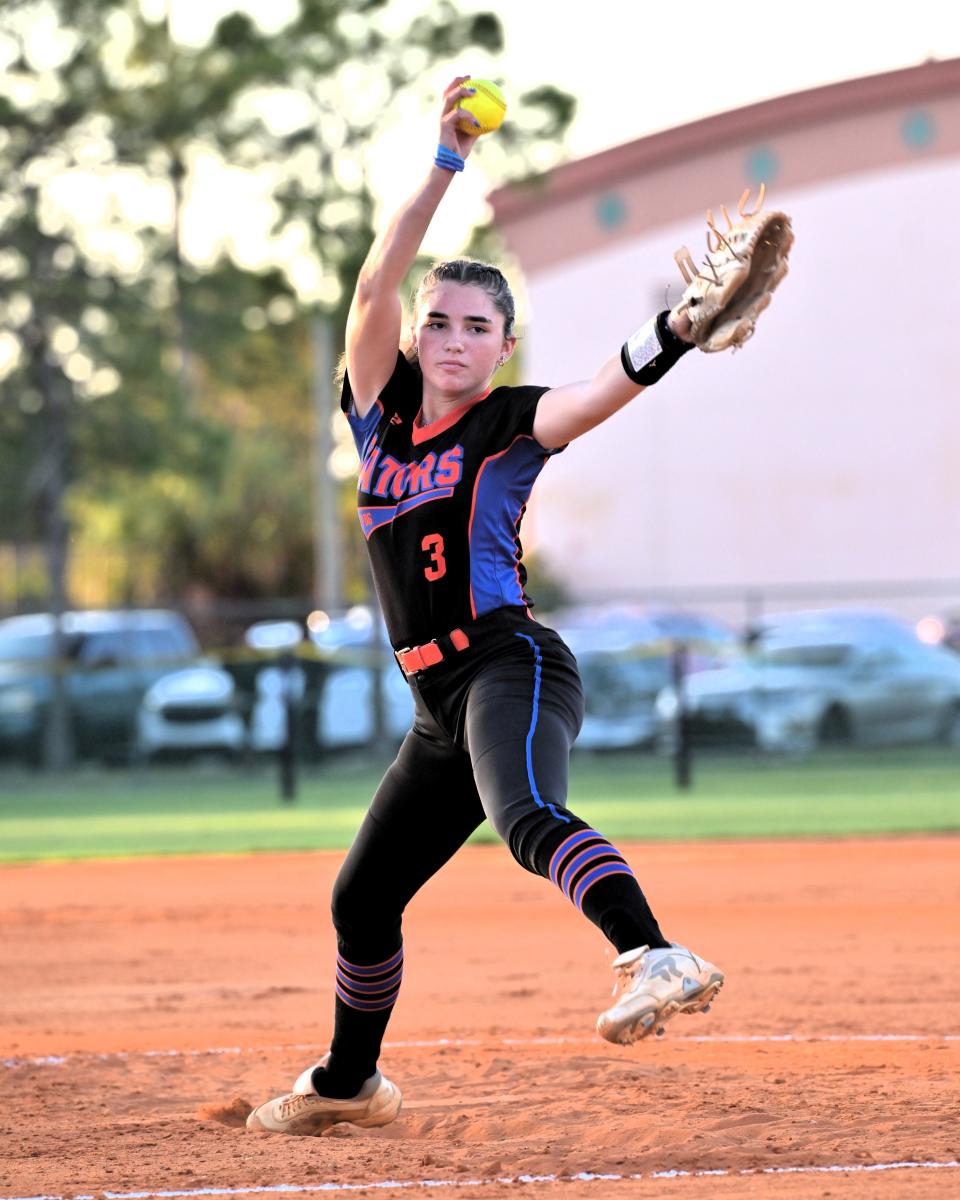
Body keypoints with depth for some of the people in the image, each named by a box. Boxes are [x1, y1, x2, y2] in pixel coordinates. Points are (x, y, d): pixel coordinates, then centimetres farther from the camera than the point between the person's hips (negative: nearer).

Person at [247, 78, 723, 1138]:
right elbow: (375, 286, -2)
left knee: (525, 817, -37)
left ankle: (658, 962, -58)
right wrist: (444, 167, -10)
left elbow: (599, 393, -22)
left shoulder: (510, 426, -2)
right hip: (440, 707, 7)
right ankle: (347, 1084, 38)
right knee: (362, 899, 16)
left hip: (512, 667, -7)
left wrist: (679, 331, -41)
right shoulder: (382, 409, 11)